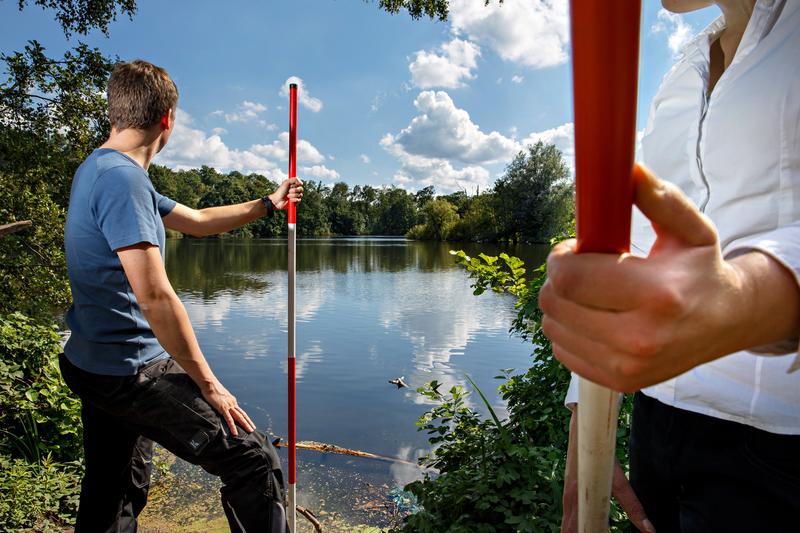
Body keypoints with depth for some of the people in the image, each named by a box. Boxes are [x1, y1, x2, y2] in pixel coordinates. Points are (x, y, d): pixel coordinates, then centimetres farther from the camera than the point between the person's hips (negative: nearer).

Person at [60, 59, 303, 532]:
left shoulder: (99, 170, 13)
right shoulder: (123, 179, -20)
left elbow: (197, 221, 21)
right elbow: (154, 297, -27)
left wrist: (267, 205, 27)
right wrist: (208, 384, -19)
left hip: (94, 365, 11)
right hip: (132, 370, -10)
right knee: (255, 463, -8)